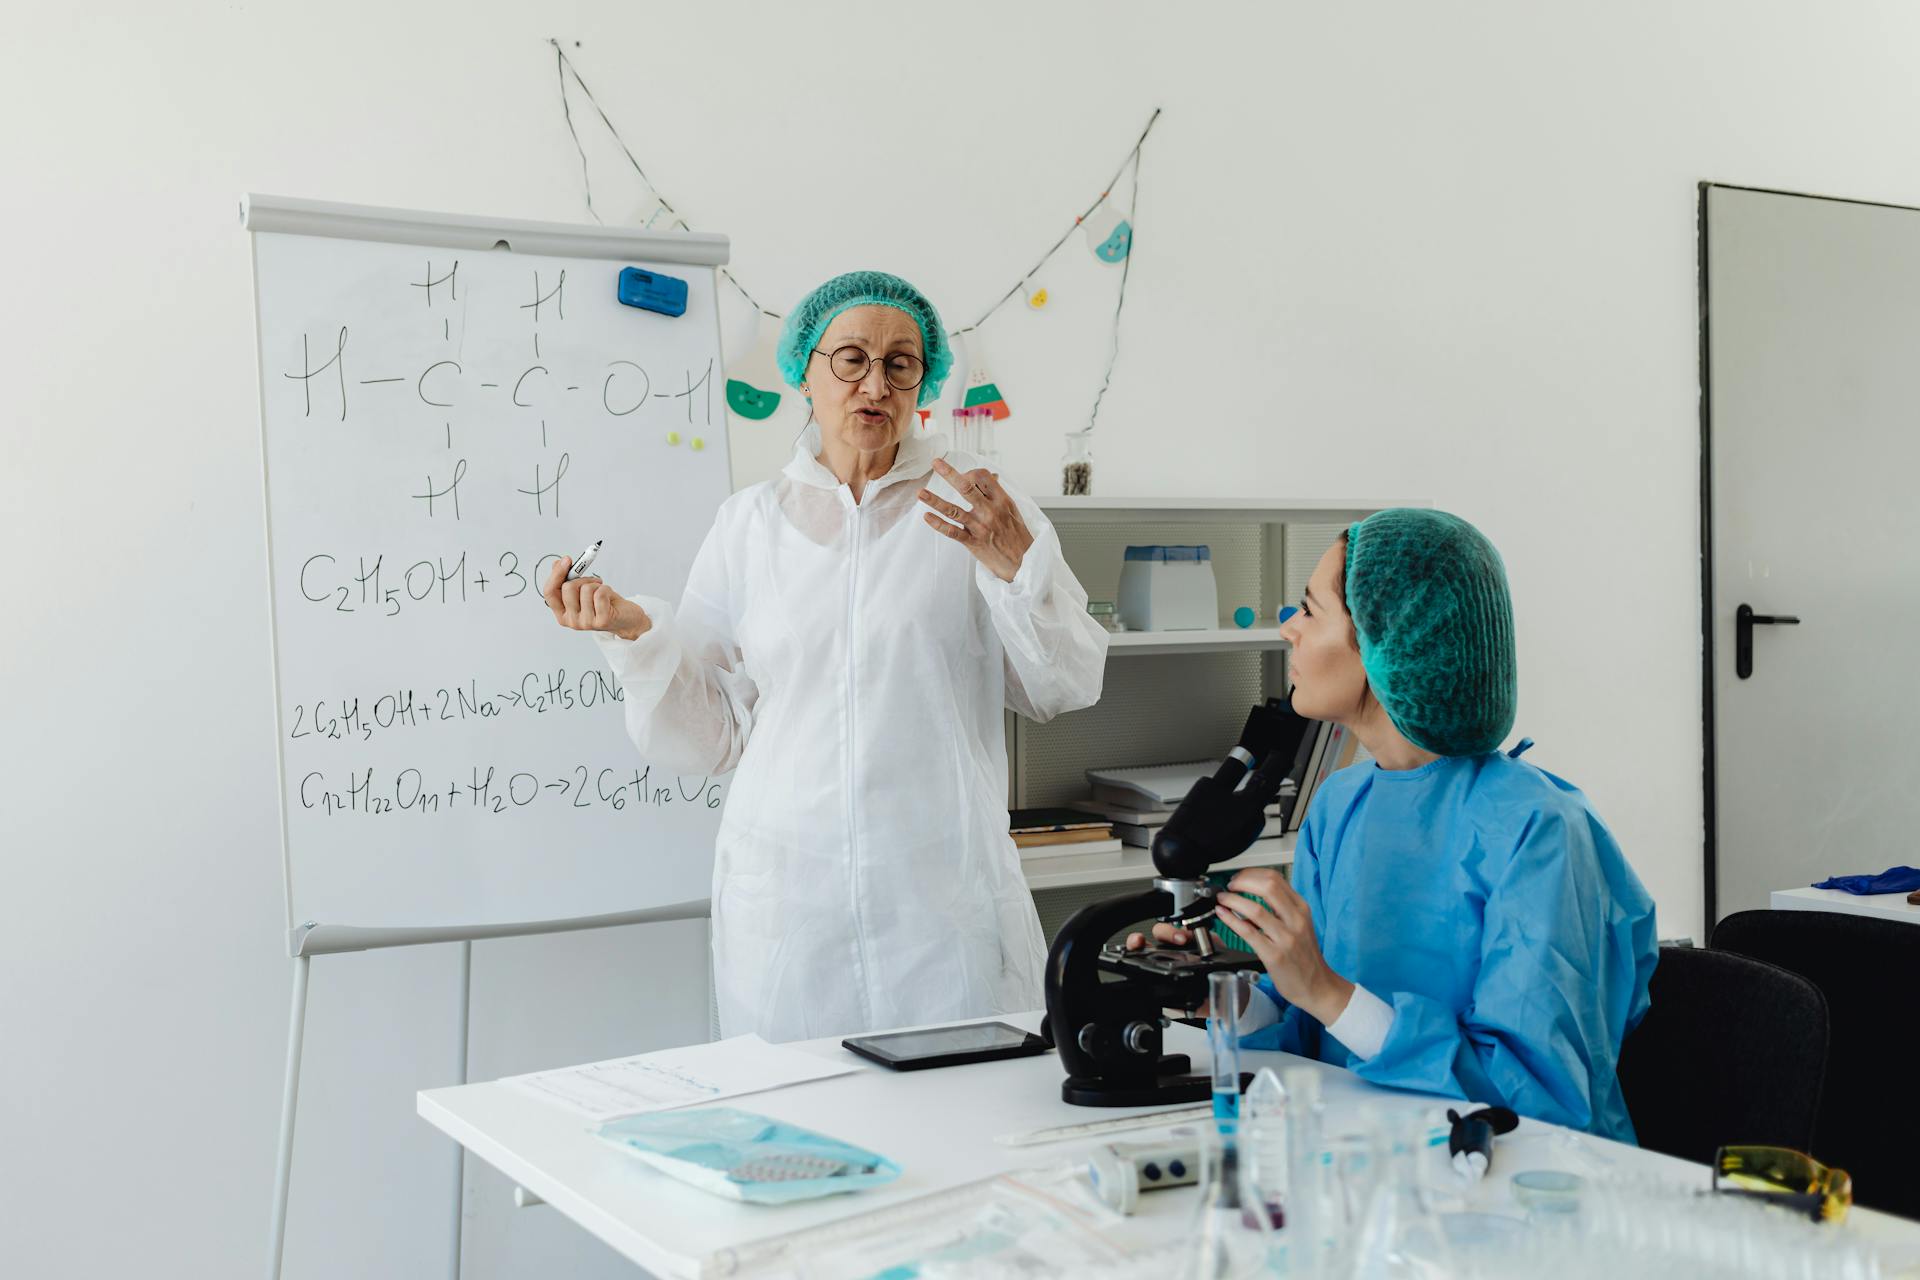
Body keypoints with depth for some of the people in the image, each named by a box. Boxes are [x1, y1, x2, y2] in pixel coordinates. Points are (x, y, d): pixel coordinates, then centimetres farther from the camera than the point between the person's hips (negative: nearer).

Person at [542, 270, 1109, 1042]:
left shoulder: (976, 509, 4)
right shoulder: (748, 524, 9)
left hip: (945, 900, -1)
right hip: (785, 896, 1)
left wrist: (1016, 567, -16)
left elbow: (1066, 688, -1)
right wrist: (636, 632, -5)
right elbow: (708, 735, 9)